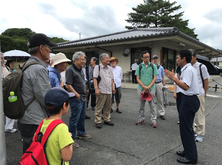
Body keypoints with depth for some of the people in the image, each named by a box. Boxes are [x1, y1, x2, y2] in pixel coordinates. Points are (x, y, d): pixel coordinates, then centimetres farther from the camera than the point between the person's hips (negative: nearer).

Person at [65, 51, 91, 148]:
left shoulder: (81, 69, 12)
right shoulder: (70, 70, -16)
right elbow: (68, 86, -21)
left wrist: (84, 92, 14)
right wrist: (77, 95, -17)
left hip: (82, 97, 9)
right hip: (76, 99, -9)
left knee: (82, 117, 20)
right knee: (74, 119, -1)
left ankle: (81, 133, 37)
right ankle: (72, 139, 11)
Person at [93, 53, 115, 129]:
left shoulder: (109, 68, 16)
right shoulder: (97, 67, -3)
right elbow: (95, 78, -10)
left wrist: (112, 88, 15)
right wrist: (96, 88, -18)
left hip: (109, 91, 6)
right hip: (101, 91, -6)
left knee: (108, 107, 13)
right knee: (99, 107, 0)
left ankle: (107, 120, 26)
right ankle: (98, 121, 10)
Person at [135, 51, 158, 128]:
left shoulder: (153, 66, 0)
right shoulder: (139, 67, 3)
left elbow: (155, 78, -2)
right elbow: (138, 78, 1)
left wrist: (149, 86, -14)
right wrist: (144, 86, -12)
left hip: (151, 89, -1)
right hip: (141, 88, 2)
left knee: (152, 105, 2)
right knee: (141, 105, 11)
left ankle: (153, 120, 12)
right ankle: (141, 119, 25)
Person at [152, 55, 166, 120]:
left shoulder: (161, 67, 10)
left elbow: (163, 77, 13)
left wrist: (164, 85, 8)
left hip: (159, 84, 2)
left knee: (160, 99, 5)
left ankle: (162, 113, 12)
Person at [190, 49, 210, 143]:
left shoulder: (201, 67, -6)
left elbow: (206, 81, 0)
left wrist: (204, 93, 2)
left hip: (199, 94, -4)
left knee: (200, 115, 6)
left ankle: (200, 134, 20)